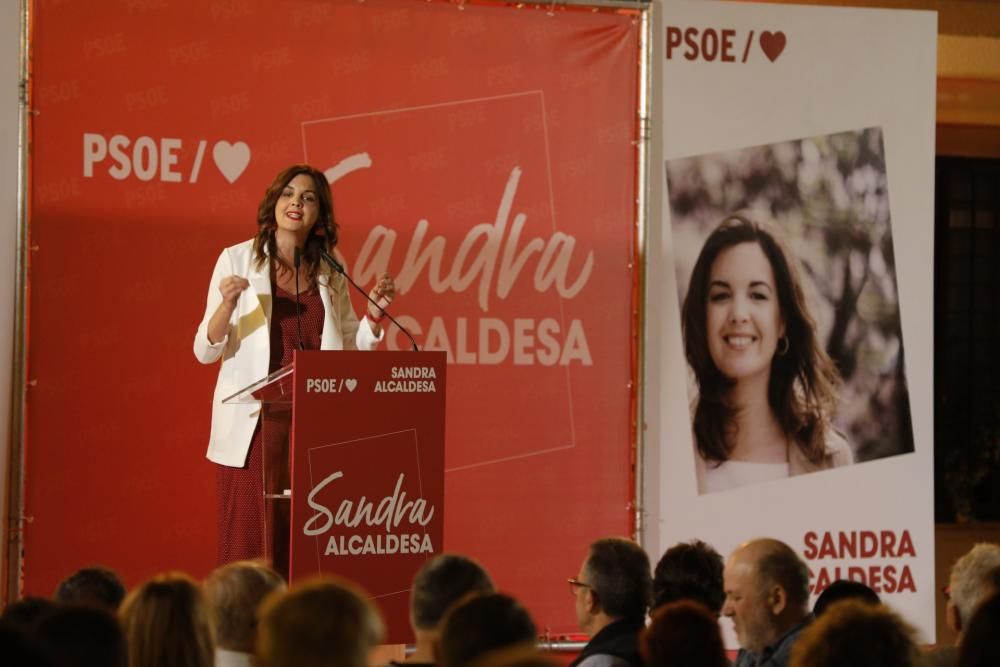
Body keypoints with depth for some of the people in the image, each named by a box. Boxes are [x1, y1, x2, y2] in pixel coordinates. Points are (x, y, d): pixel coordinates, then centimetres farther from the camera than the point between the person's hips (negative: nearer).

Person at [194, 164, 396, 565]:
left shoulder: (328, 271, 11)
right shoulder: (237, 260, 1)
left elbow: (352, 348, 16)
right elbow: (205, 351, -2)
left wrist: (374, 313, -1)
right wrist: (227, 305, -19)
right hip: (254, 421, -3)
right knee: (248, 542, -5)